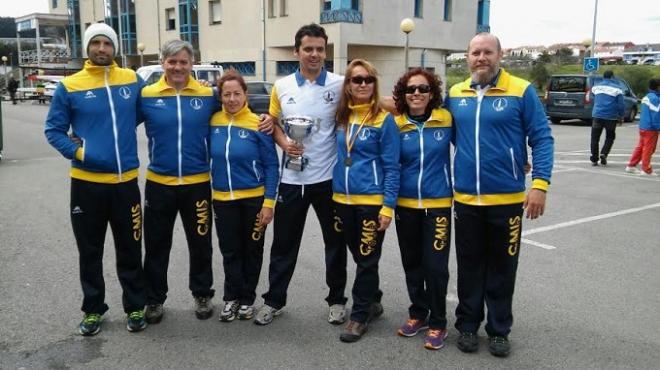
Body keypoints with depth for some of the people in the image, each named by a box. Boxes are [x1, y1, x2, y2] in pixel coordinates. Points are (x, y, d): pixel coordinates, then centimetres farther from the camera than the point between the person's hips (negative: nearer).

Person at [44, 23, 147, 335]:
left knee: (130, 250, 10)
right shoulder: (70, 86, -3)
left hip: (125, 181, 1)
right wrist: (76, 151, -11)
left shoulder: (132, 80, 3)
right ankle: (93, 309, 28)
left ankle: (135, 307, 26)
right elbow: (54, 130, 0)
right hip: (86, 182, -1)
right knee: (90, 251, 11)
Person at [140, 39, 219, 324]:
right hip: (159, 183, 0)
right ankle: (154, 299, 29)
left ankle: (202, 295, 31)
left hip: (198, 183, 0)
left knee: (200, 244, 12)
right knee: (157, 245, 12)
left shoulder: (208, 95, -2)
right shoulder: (147, 96, -3)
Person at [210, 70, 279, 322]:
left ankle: (247, 299, 27)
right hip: (223, 199, 3)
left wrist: (269, 202, -12)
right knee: (230, 251, 10)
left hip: (254, 199, -2)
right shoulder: (213, 122, -2)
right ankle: (232, 298, 26)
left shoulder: (257, 125, -11)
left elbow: (271, 166, -9)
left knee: (251, 251, 11)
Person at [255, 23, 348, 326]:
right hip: (292, 178, 2)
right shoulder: (282, 87, 1)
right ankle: (274, 300, 27)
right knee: (284, 243, 11)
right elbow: (273, 122, 10)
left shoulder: (340, 85, -5)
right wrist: (283, 143, -7)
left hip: (330, 177, -1)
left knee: (335, 242, 11)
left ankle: (336, 300, 29)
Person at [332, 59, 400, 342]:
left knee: (367, 260, 5)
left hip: (372, 201, -5)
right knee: (359, 257, 17)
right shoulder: (340, 117, 7)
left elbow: (391, 167, -9)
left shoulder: (384, 120, -8)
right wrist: (335, 194, 7)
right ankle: (373, 302, 36)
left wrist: (388, 205, -15)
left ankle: (360, 315, 18)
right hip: (342, 200, 5)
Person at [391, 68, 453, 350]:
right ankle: (418, 313, 32)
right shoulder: (396, 125, -1)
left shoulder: (447, 119, -5)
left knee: (435, 265, -2)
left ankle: (437, 323, 16)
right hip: (405, 205, 3)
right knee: (411, 263, 14)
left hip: (438, 204, -2)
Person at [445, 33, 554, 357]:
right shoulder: (454, 94, 4)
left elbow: (542, 138, -7)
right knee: (469, 266, 13)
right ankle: (467, 325, 29)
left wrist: (540, 183, -15)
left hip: (507, 199, -2)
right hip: (465, 199, 3)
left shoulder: (521, 91, -6)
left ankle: (499, 330, 27)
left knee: (502, 267, 11)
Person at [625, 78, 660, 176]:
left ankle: (631, 166, 18)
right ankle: (646, 170, 4)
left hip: (643, 126, 9)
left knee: (640, 147, 15)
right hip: (650, 128, -9)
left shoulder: (646, 97, 13)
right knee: (648, 149, -2)